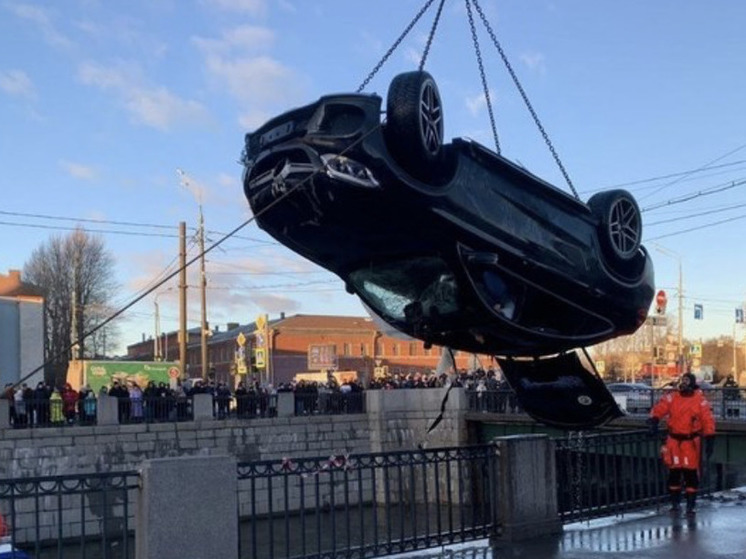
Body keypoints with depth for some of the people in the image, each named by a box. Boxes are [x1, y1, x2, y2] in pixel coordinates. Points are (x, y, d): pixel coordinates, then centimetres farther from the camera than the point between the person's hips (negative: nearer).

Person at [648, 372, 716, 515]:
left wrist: (710, 441, -6)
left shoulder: (700, 401, -4)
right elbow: (659, 409, -2)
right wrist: (654, 419, -22)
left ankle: (691, 504, 9)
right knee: (674, 471, 6)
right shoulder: (672, 397, 1)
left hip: (691, 441, -2)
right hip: (674, 440, 2)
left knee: (691, 472, -2)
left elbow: (708, 421, -3)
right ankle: (675, 502, 19)